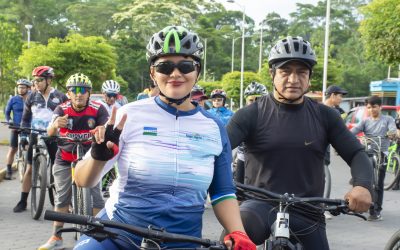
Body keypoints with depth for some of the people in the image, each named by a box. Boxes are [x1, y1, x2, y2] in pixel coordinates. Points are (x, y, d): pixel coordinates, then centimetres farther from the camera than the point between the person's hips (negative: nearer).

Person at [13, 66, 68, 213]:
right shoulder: (31, 97, 4)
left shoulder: (60, 97, -1)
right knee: (29, 169, 1)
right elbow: (25, 119, 10)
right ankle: (23, 201, 8)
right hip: (35, 136, 1)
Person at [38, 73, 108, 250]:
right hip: (65, 160, 1)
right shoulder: (62, 109, -13)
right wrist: (55, 124, -50)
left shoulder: (98, 109, -14)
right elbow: (50, 132, -26)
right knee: (61, 198, 5)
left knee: (95, 197, -7)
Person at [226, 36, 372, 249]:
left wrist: (363, 185, -20)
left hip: (308, 215, 4)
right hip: (262, 205, -3)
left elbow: (356, 154, 2)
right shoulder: (252, 114, -4)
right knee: (238, 233, -37)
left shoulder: (325, 117, 4)